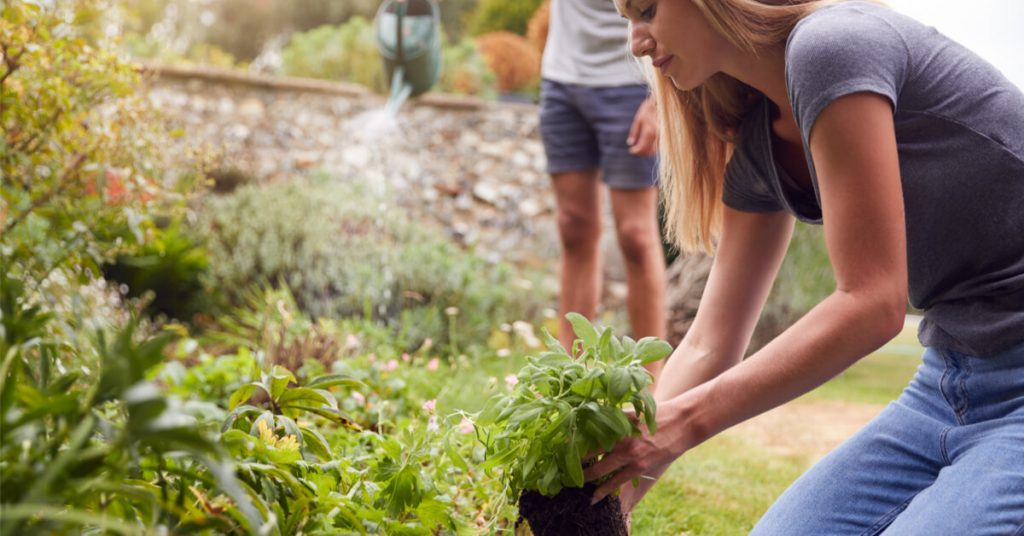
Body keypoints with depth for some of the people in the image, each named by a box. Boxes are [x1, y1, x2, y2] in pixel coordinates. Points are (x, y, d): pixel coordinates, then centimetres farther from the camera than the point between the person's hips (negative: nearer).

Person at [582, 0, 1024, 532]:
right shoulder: (756, 145, 8)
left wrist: (682, 420, -19)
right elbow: (710, 345, 9)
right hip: (951, 383, 8)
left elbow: (871, 303, -22)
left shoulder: (832, 44, -18)